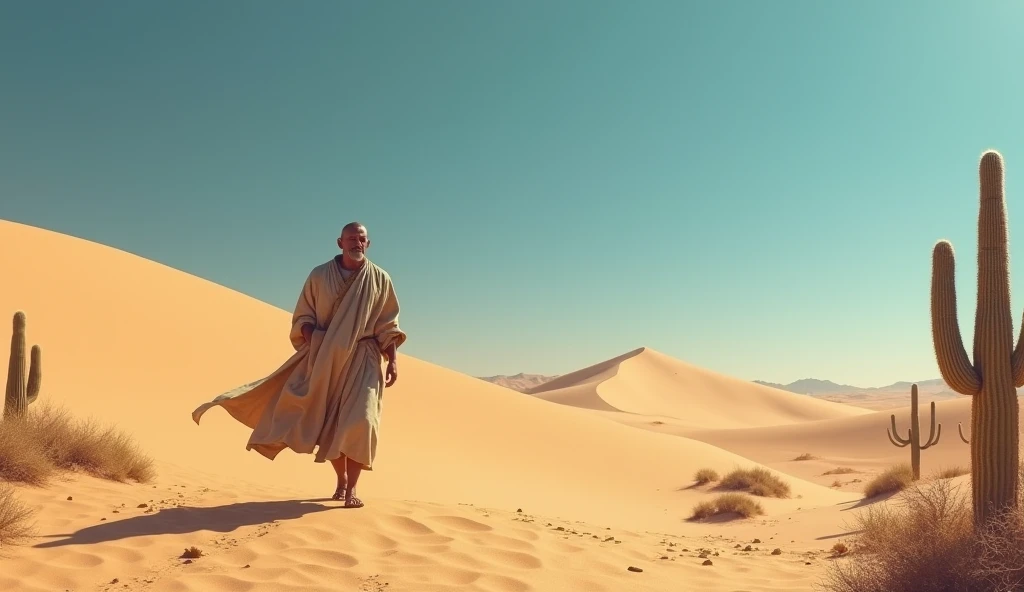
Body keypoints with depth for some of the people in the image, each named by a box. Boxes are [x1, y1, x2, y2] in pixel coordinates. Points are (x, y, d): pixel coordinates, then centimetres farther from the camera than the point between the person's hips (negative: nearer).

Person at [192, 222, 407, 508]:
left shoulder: (380, 279, 0)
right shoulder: (319, 275, 1)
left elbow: (388, 326, 1)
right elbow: (303, 317, 5)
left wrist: (393, 360, -7)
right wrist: (313, 345, -14)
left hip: (363, 360, -1)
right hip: (325, 359, 1)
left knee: (359, 421, -15)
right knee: (329, 423, 6)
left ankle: (352, 487, -7)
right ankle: (341, 480, 26)